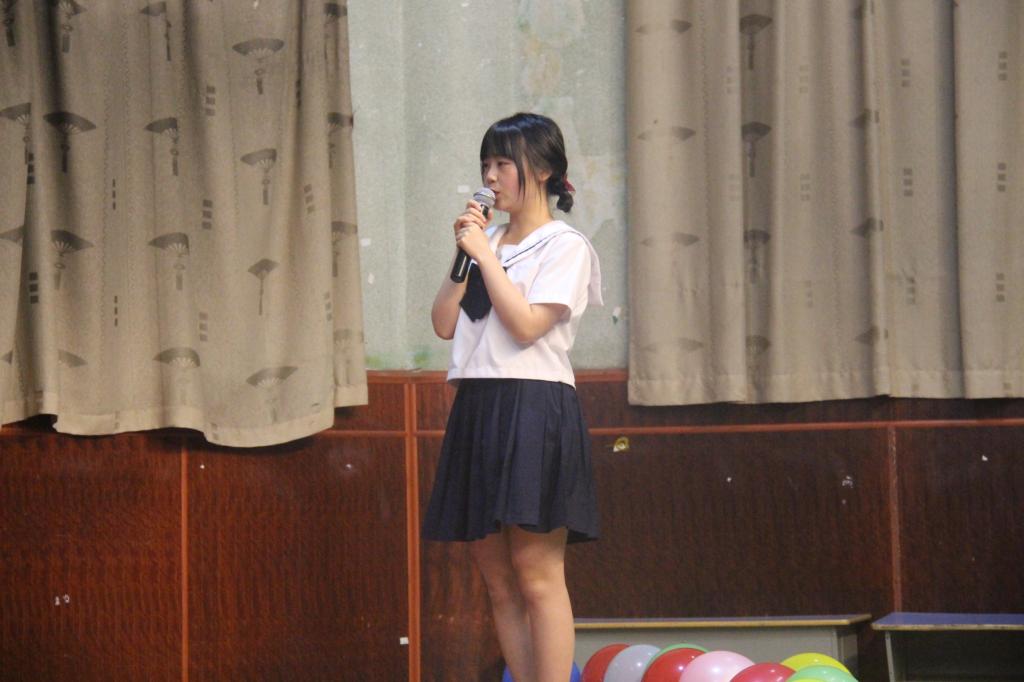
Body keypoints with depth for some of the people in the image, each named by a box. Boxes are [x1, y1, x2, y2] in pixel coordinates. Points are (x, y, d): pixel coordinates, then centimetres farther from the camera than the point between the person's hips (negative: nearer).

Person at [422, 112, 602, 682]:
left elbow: (526, 324, -14)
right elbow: (445, 324, 12)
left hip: (534, 408, -7)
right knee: (498, 580, 6)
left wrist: (485, 255, -8)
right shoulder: (487, 243, 18)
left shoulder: (565, 246, -1)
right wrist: (463, 254, 4)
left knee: (536, 573, -10)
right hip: (477, 408, 7)